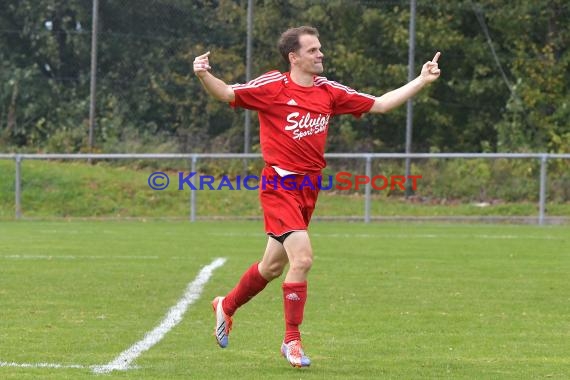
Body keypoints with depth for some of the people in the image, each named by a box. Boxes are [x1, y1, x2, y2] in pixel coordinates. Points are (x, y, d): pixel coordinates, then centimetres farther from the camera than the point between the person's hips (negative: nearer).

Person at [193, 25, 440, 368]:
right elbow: (227, 94, -11)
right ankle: (292, 340, -6)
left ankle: (226, 306, 42)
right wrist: (204, 75, -31)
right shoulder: (273, 86, -8)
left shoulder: (329, 91, 7)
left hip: (308, 189, 6)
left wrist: (422, 81, 8)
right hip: (280, 187, -6)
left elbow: (379, 104, 13)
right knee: (302, 259, -19)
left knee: (274, 266, 16)